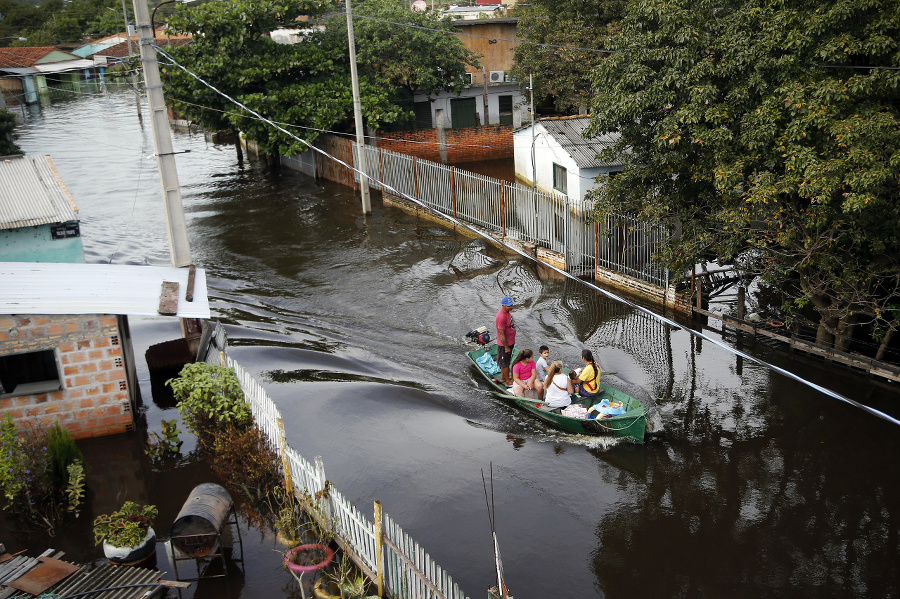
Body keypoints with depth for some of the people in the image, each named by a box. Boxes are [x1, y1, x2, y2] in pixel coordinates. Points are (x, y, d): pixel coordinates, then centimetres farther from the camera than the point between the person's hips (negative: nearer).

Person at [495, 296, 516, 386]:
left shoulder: (506, 312, 3)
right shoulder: (501, 317, -29)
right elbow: (501, 334, -26)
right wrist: (506, 347, -21)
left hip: (509, 341, 10)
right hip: (504, 344, -10)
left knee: (505, 361, 22)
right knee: (505, 363, 5)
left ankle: (503, 377, 36)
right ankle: (508, 381, 16)